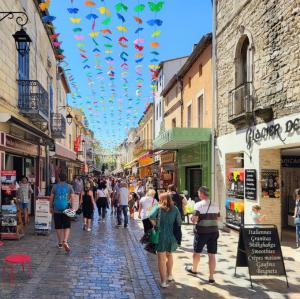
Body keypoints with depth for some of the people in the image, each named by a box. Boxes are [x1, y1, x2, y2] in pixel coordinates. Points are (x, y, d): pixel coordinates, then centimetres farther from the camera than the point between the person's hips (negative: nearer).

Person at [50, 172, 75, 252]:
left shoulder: (55, 187, 2)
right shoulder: (69, 187, 0)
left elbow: (51, 198, 2)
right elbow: (72, 198, -6)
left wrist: (51, 207, 10)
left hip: (56, 210, 1)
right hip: (66, 210, -1)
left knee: (58, 227, 11)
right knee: (67, 227, 1)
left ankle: (60, 243, 19)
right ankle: (65, 241, -19)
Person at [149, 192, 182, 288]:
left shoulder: (158, 207, -4)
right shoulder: (175, 209, 2)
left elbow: (151, 217, -21)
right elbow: (179, 222, -2)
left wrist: (155, 225, -7)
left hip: (160, 235, -3)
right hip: (172, 235, 3)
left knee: (161, 258, 6)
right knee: (169, 255, 26)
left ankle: (163, 281, 7)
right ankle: (169, 275, 36)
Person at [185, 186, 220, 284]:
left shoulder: (199, 204, -11)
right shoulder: (215, 205, 6)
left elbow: (194, 220, -17)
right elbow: (217, 219, 12)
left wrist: (192, 219, 4)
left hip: (202, 232, -4)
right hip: (213, 231, 4)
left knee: (197, 252, 17)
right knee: (212, 254, 5)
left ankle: (194, 269, 38)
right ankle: (211, 277, 6)